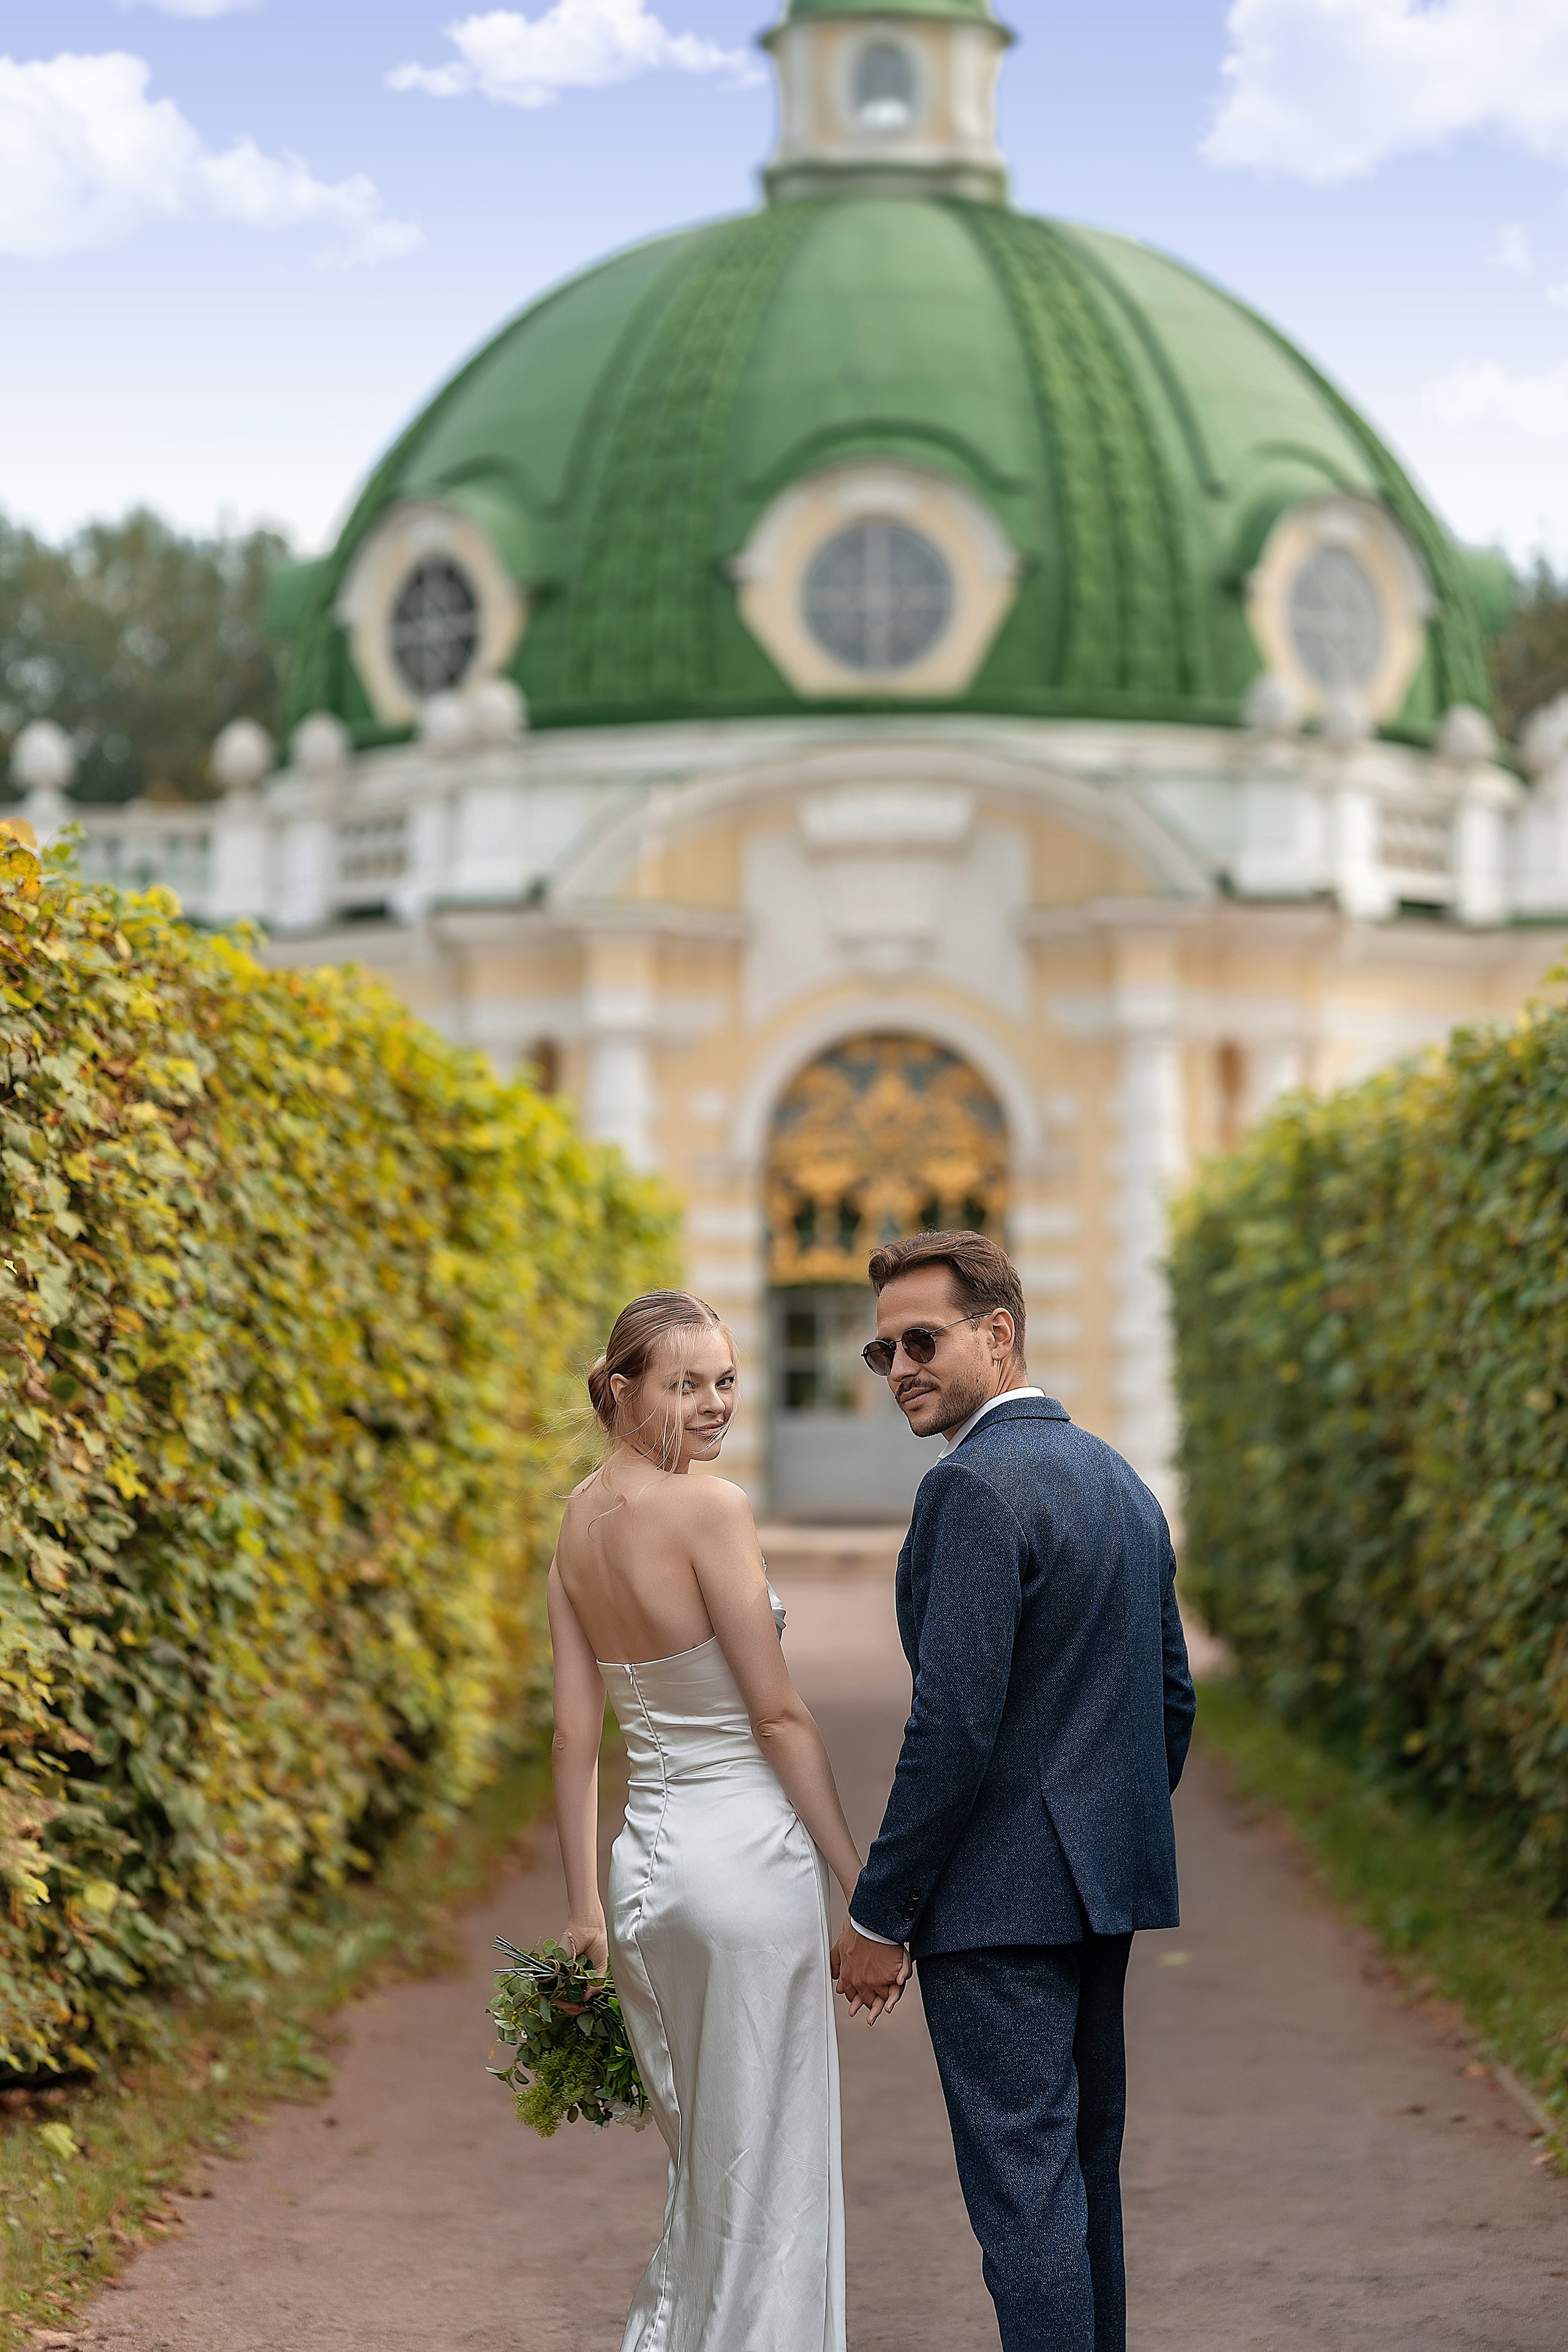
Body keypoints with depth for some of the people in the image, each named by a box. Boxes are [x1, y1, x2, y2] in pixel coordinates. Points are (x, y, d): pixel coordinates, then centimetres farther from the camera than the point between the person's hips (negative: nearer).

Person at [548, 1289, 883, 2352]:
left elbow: (575, 1730, 8)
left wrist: (585, 1905, 12)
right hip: (750, 1855, -8)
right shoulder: (712, 1508, -15)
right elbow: (778, 1715, -14)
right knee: (771, 2175, 3)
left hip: (645, 1856, 8)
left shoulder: (579, 1519, 7)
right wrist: (867, 1887, -9)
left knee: (705, 2168, 20)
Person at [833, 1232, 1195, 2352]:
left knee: (1023, 2181, -5)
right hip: (1107, 1884, 9)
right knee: (1085, 2165, 18)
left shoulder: (976, 1485, -17)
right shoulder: (1123, 1479, 12)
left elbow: (955, 1726, -21)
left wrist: (880, 1914, -15)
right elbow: (1174, 1699, 17)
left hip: (1004, 1893, -9)